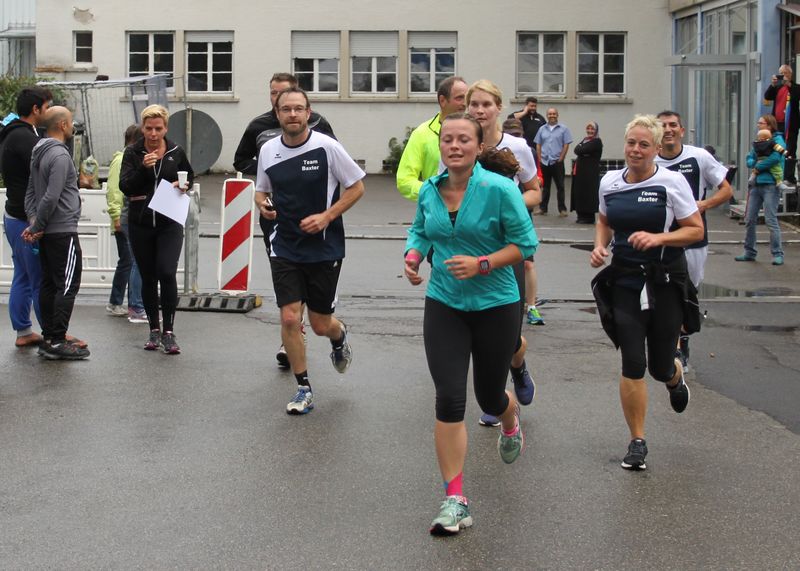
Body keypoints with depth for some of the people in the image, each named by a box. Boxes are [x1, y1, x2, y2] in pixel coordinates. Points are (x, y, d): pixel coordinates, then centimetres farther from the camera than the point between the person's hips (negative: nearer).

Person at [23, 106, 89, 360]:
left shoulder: (38, 154, 14)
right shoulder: (60, 155, -16)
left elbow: (31, 192, 14)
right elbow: (51, 197, -21)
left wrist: (34, 223, 3)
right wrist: (36, 228, -12)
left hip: (46, 234, 9)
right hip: (63, 231, -9)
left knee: (49, 284, 10)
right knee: (67, 286, -7)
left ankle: (48, 339, 13)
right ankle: (57, 341, -8)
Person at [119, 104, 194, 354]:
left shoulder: (176, 153, 3)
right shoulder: (132, 153, 0)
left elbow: (189, 176, 21)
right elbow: (125, 186, -9)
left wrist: (184, 185, -2)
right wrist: (143, 168, -23)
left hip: (169, 223, -1)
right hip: (140, 224, 1)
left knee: (167, 273, -15)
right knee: (148, 278, 9)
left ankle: (168, 331, -7)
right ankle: (154, 330, 22)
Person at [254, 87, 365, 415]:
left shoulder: (327, 147, -11)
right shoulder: (268, 151, 1)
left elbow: (356, 188, -4)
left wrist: (326, 217, -15)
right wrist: (262, 203, -6)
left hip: (324, 248, -2)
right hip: (285, 248, 3)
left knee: (320, 324, 5)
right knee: (289, 318, -8)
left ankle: (339, 337, 44)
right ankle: (304, 390, 8)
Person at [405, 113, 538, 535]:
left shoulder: (499, 189, -14)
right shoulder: (429, 191, 0)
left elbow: (524, 243, -11)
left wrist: (481, 264, -23)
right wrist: (413, 255, -4)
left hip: (495, 306, -2)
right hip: (443, 306, 2)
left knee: (490, 397, 14)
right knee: (449, 400, -9)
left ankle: (511, 425, 55)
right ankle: (454, 500, -2)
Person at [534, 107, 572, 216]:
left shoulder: (563, 129, 0)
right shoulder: (542, 129, 10)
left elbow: (566, 145, -3)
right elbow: (538, 145, 10)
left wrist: (560, 159, -9)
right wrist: (539, 159, 1)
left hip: (557, 162, -3)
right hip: (544, 162, 3)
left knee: (560, 186, 0)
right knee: (544, 186, 9)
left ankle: (562, 209, 3)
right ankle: (543, 208, 14)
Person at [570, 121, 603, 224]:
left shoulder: (597, 142, -10)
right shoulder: (585, 139, 19)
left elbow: (581, 150, -17)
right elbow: (576, 150, 11)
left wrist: (580, 146, 1)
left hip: (590, 172, -8)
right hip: (580, 171, 8)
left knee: (587, 193, -6)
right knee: (579, 192, 10)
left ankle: (589, 217, 1)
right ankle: (581, 215, 18)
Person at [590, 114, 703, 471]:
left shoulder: (672, 183, -9)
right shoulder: (609, 183, 2)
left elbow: (696, 230, -6)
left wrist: (658, 238, -21)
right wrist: (600, 245, 1)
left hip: (666, 282, -2)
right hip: (624, 281, 2)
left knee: (660, 368, 6)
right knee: (633, 364, -7)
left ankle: (676, 378, 47)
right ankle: (637, 442, 8)